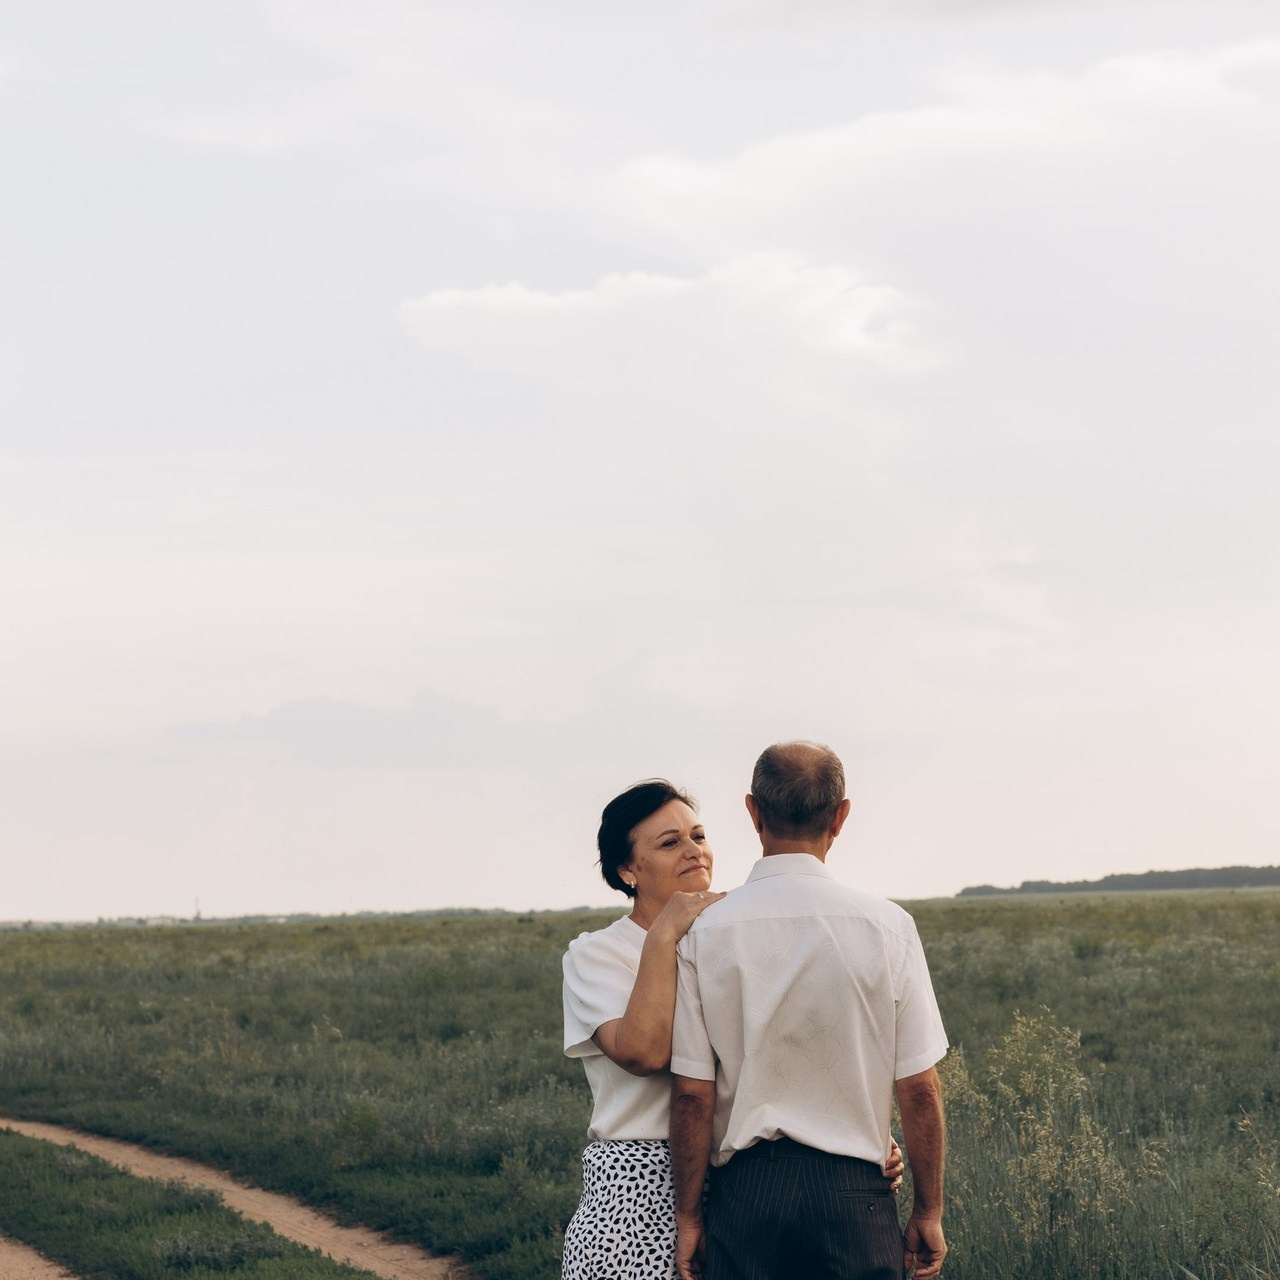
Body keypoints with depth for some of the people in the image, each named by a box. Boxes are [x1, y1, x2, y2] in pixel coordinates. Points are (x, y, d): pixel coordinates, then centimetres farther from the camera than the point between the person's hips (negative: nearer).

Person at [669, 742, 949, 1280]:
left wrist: (688, 1215, 7)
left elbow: (692, 1093, -3)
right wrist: (928, 1213, 7)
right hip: (852, 1191, -1)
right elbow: (918, 1088, -3)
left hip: (744, 1194, 1)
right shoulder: (886, 927, -4)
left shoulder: (704, 933, -3)